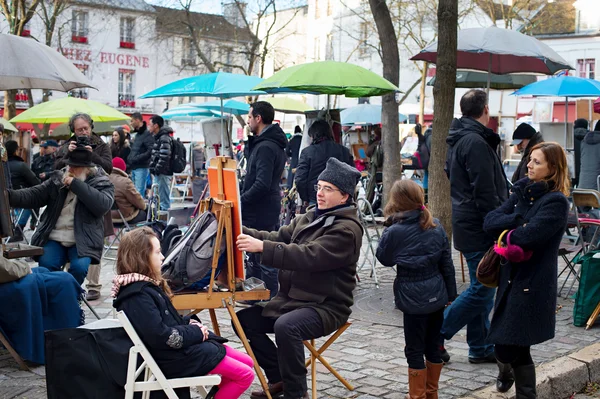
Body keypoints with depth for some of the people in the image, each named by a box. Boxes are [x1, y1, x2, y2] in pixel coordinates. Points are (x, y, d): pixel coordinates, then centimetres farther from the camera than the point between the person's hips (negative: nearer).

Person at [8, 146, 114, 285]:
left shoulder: (101, 183, 3)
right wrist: (8, 195, -10)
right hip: (54, 238, 3)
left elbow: (103, 205, -17)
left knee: (79, 267, -29)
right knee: (45, 265, -24)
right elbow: (33, 196, 9)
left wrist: (75, 184, -15)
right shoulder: (58, 178, 14)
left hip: (82, 241, -3)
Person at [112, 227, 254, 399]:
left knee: (247, 363, 11)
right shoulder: (137, 296, -21)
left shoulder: (146, 284, 10)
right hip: (176, 356, -10)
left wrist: (191, 323, 1)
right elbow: (161, 336, -25)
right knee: (245, 375, -8)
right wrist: (197, 332, -14)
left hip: (183, 345, 10)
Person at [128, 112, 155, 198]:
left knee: (139, 192, -11)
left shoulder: (147, 134, -10)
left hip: (142, 168, -9)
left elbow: (150, 152, -20)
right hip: (134, 168, 9)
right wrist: (129, 160, 8)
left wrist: (135, 159, -20)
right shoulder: (137, 134, 18)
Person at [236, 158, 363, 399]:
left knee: (286, 326, -35)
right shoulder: (311, 216, 11)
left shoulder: (346, 229, -18)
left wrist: (262, 247, -33)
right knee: (244, 319, 1)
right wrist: (243, 233, -9)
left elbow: (307, 256, -29)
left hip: (326, 306, -9)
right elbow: (279, 238, 6)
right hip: (293, 298, 9)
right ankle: (280, 378, 13)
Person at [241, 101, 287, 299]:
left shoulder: (265, 147, -19)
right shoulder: (274, 144, 14)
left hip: (261, 211, -11)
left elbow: (262, 184, -25)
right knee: (254, 256, 19)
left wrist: (241, 201, -18)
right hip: (266, 208, 11)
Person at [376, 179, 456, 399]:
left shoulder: (395, 232, -16)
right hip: (436, 295, 6)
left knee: (415, 350, 6)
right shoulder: (436, 226, 0)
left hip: (414, 298, -6)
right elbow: (447, 263, 5)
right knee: (433, 345, 17)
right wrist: (451, 293, 13)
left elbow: (384, 258, 0)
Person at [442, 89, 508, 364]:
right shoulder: (476, 142, -18)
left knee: (482, 288, 15)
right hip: (479, 227, -11)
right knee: (481, 289, -4)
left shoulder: (458, 140, 15)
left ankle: (481, 348, 20)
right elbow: (485, 193, -22)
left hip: (467, 223, 11)